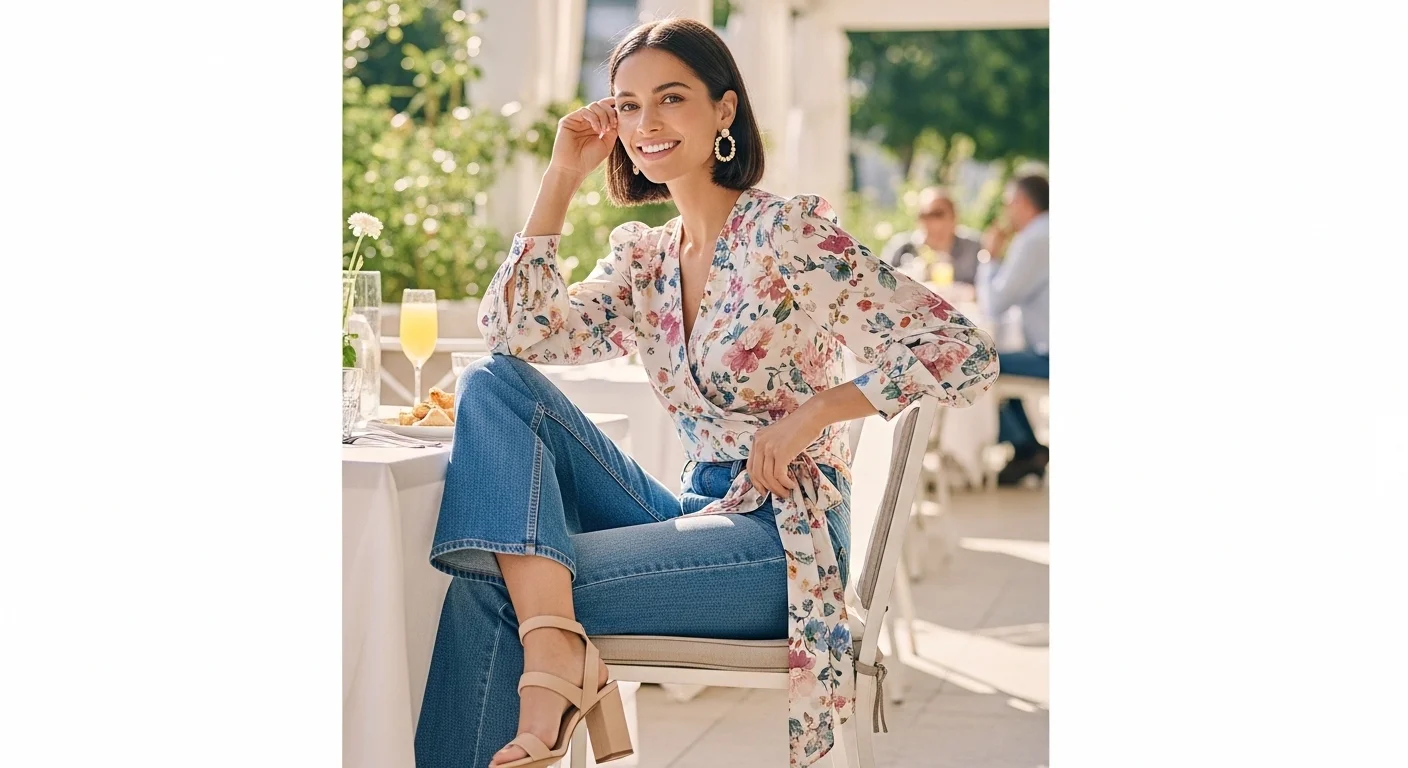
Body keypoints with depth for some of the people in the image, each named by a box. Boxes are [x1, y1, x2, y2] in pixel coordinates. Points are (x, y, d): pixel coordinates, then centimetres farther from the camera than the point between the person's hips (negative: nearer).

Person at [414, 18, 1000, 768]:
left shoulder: (788, 230, -7)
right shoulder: (641, 258, 13)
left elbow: (965, 354, -12)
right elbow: (513, 332, -2)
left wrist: (813, 412, -21)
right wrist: (561, 178, 0)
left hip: (780, 538, -7)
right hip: (693, 513, 7)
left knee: (491, 585, -24)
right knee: (492, 382, -14)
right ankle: (553, 650, -27)